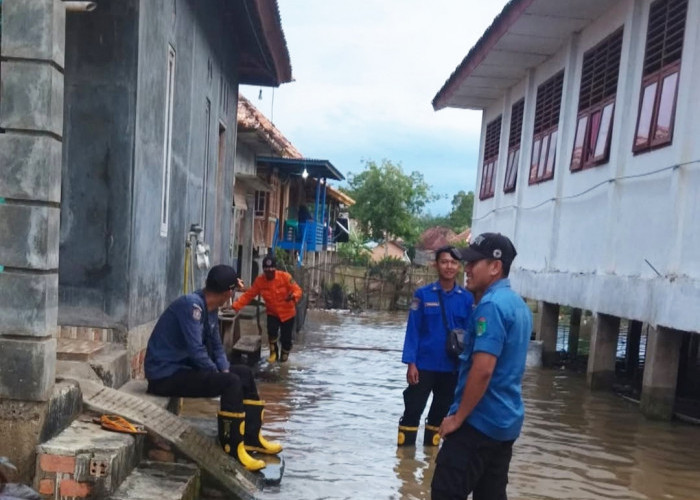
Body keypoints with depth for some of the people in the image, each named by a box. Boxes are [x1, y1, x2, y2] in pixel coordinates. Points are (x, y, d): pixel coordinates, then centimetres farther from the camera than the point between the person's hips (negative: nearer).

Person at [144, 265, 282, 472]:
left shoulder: (210, 309, 6)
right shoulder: (192, 304, -22)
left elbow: (216, 347, 12)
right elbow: (196, 350, -27)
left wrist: (225, 371, -4)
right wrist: (221, 376, -14)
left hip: (184, 366, 10)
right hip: (166, 374, -10)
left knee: (244, 373, 11)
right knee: (231, 382, -23)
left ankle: (252, 437, 16)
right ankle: (232, 447, -13)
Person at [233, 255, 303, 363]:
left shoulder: (285, 276, -18)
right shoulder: (259, 280, -11)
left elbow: (297, 290, -20)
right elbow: (248, 295, -9)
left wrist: (294, 296, -45)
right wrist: (235, 306, -19)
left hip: (287, 313, -1)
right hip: (272, 313, 1)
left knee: (286, 337, 1)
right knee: (271, 331, -22)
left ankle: (284, 355, 32)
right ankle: (273, 353, 7)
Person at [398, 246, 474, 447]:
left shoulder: (466, 298, -2)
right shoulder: (423, 294, -6)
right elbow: (413, 330, -5)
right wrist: (411, 363, -10)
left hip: (453, 368, 2)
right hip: (424, 365, -2)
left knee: (440, 412, 15)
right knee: (413, 410, 3)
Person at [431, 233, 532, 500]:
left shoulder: (491, 306, -19)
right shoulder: (518, 304, 12)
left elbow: (483, 370, -24)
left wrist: (458, 417, -17)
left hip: (480, 420, -9)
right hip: (506, 420, 9)